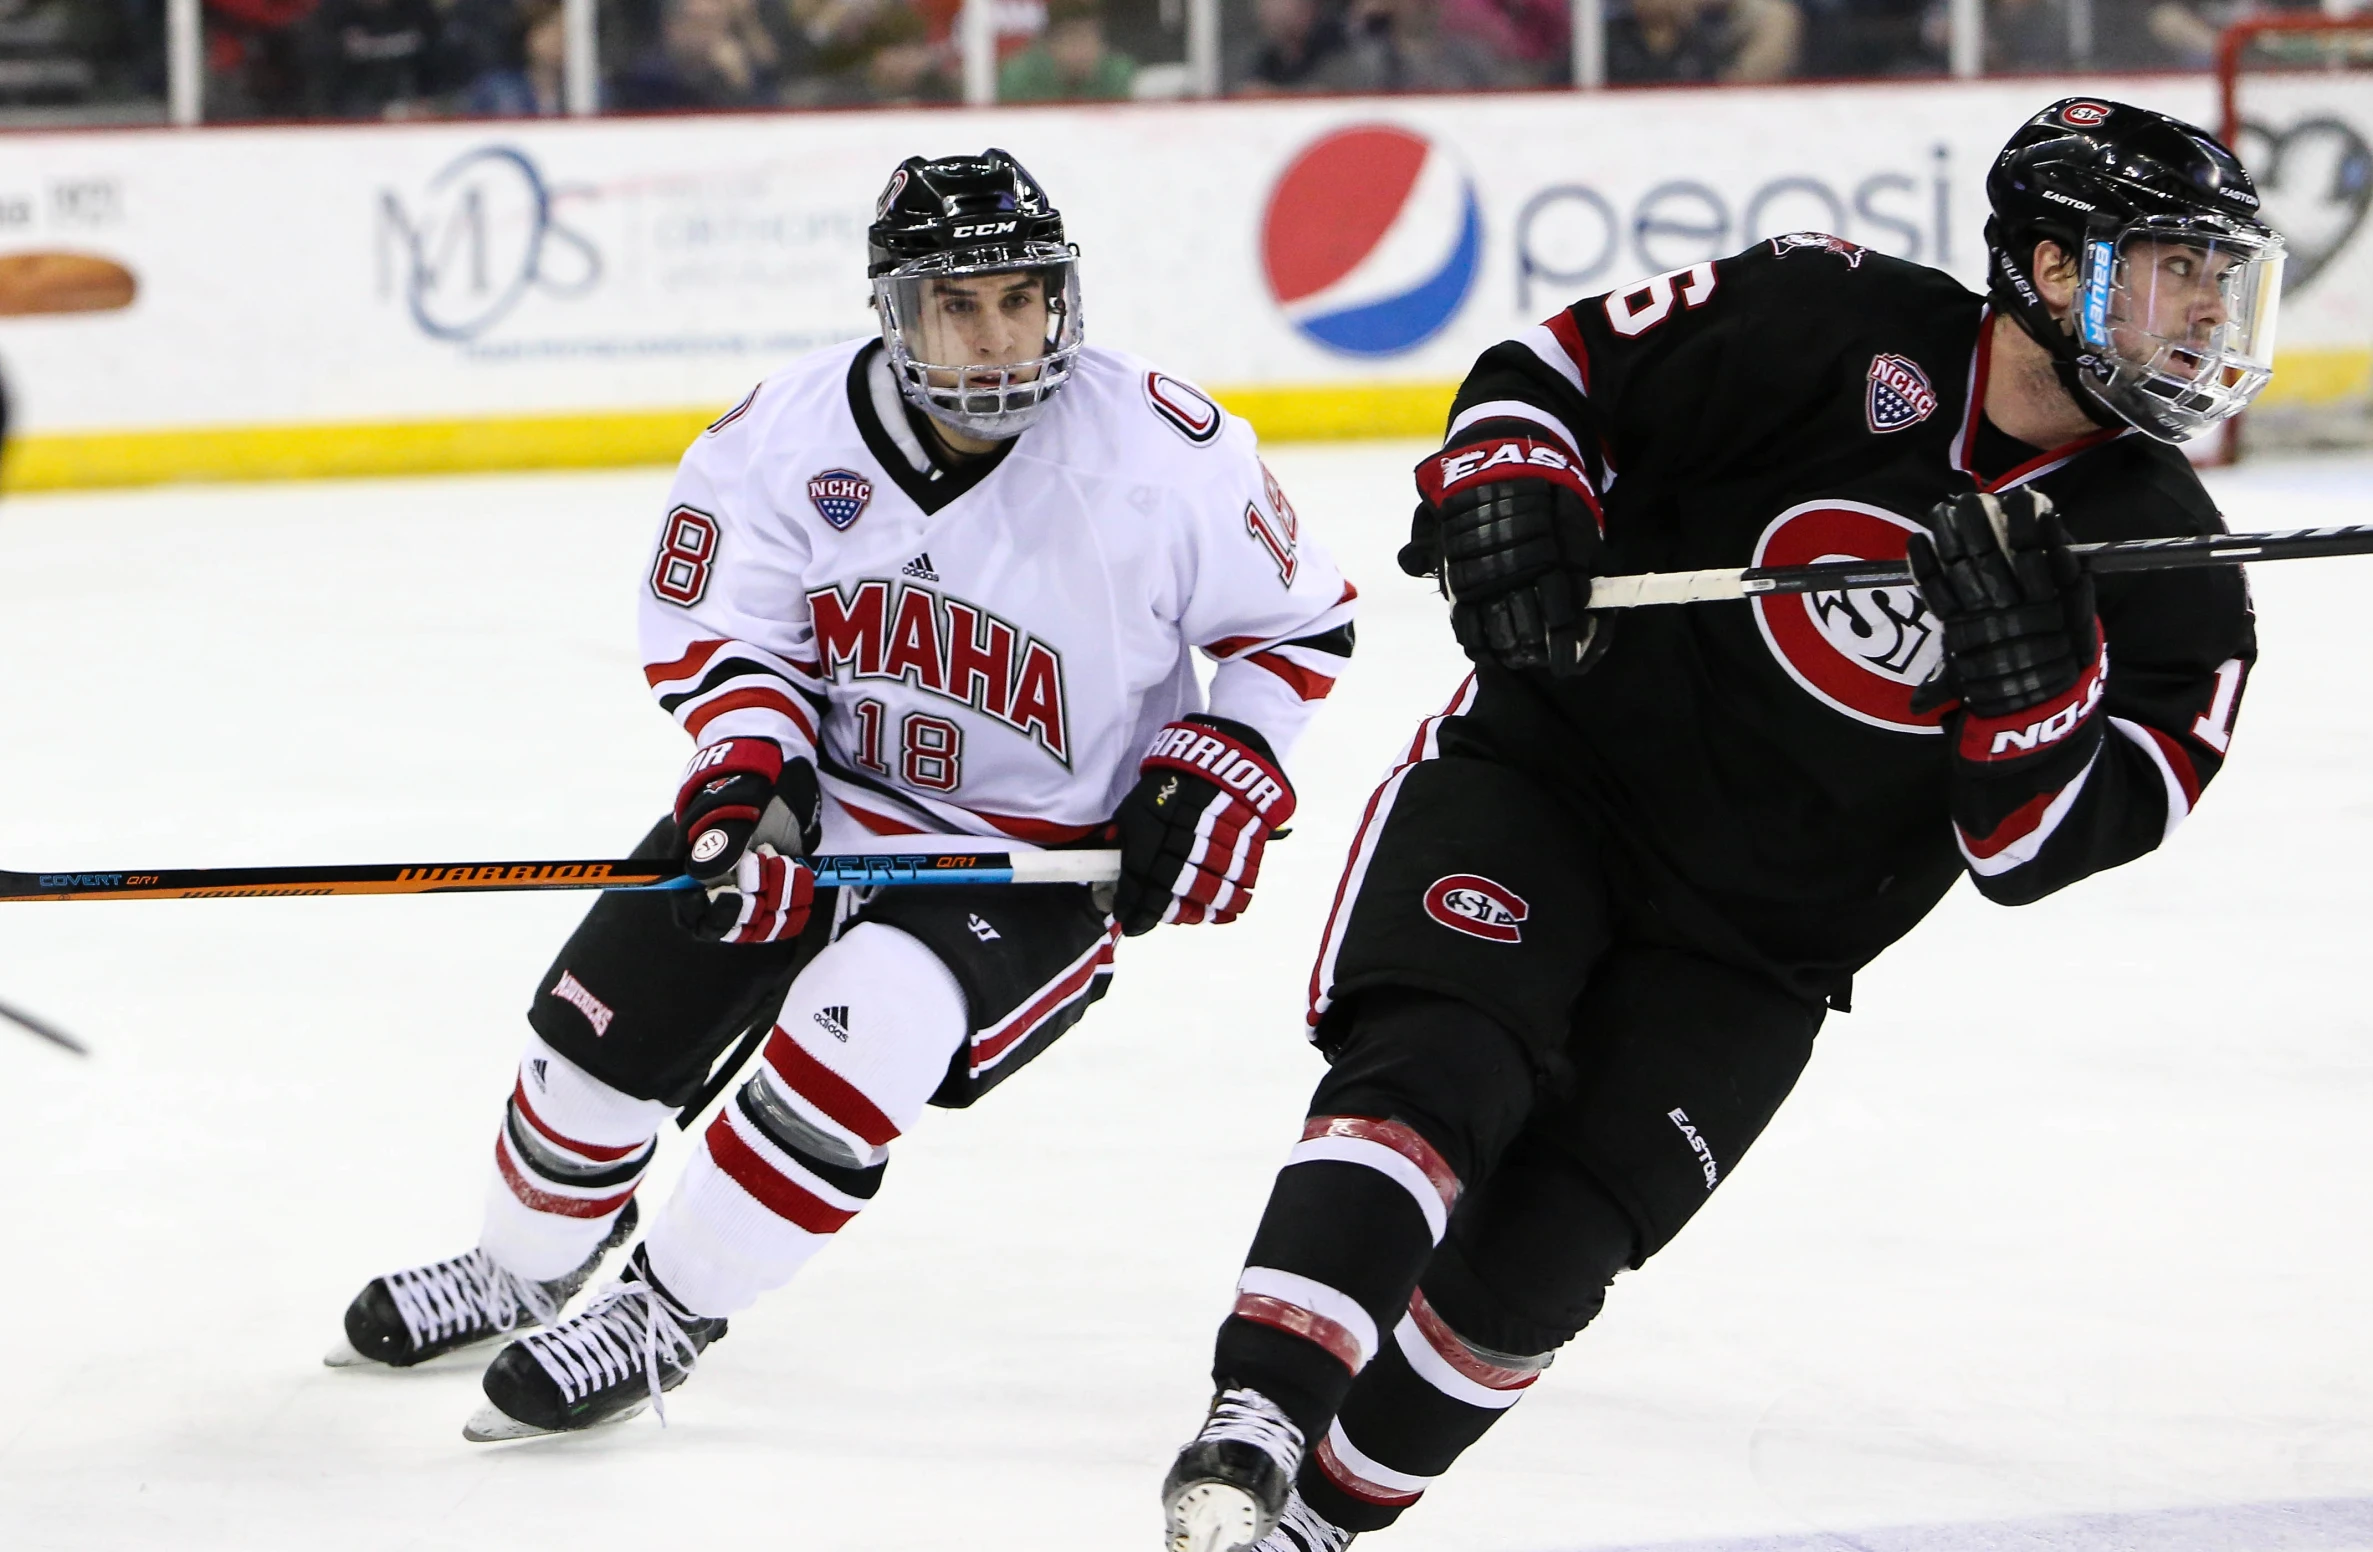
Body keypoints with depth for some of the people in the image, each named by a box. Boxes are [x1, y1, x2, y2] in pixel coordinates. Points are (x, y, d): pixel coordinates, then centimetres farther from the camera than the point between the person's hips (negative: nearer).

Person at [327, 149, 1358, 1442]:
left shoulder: (1162, 451, -20)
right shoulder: (790, 435, -13)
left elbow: (1298, 622, -5)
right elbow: (717, 629, -2)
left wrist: (1218, 779, -16)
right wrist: (745, 772, -20)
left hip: (1037, 859, -4)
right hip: (824, 793, 4)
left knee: (860, 1026, -30)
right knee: (617, 999, -5)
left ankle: (668, 1313, -11)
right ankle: (525, 1269, 27)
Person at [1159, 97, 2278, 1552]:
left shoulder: (2169, 580, -4)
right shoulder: (1828, 322, -11)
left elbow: (2035, 846, -7)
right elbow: (1551, 369, -1)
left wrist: (2035, 666, -25)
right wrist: (1509, 506, -21)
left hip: (1751, 958, 3)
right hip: (1544, 773, -2)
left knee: (1537, 1256, -8)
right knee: (1434, 1073, -26)